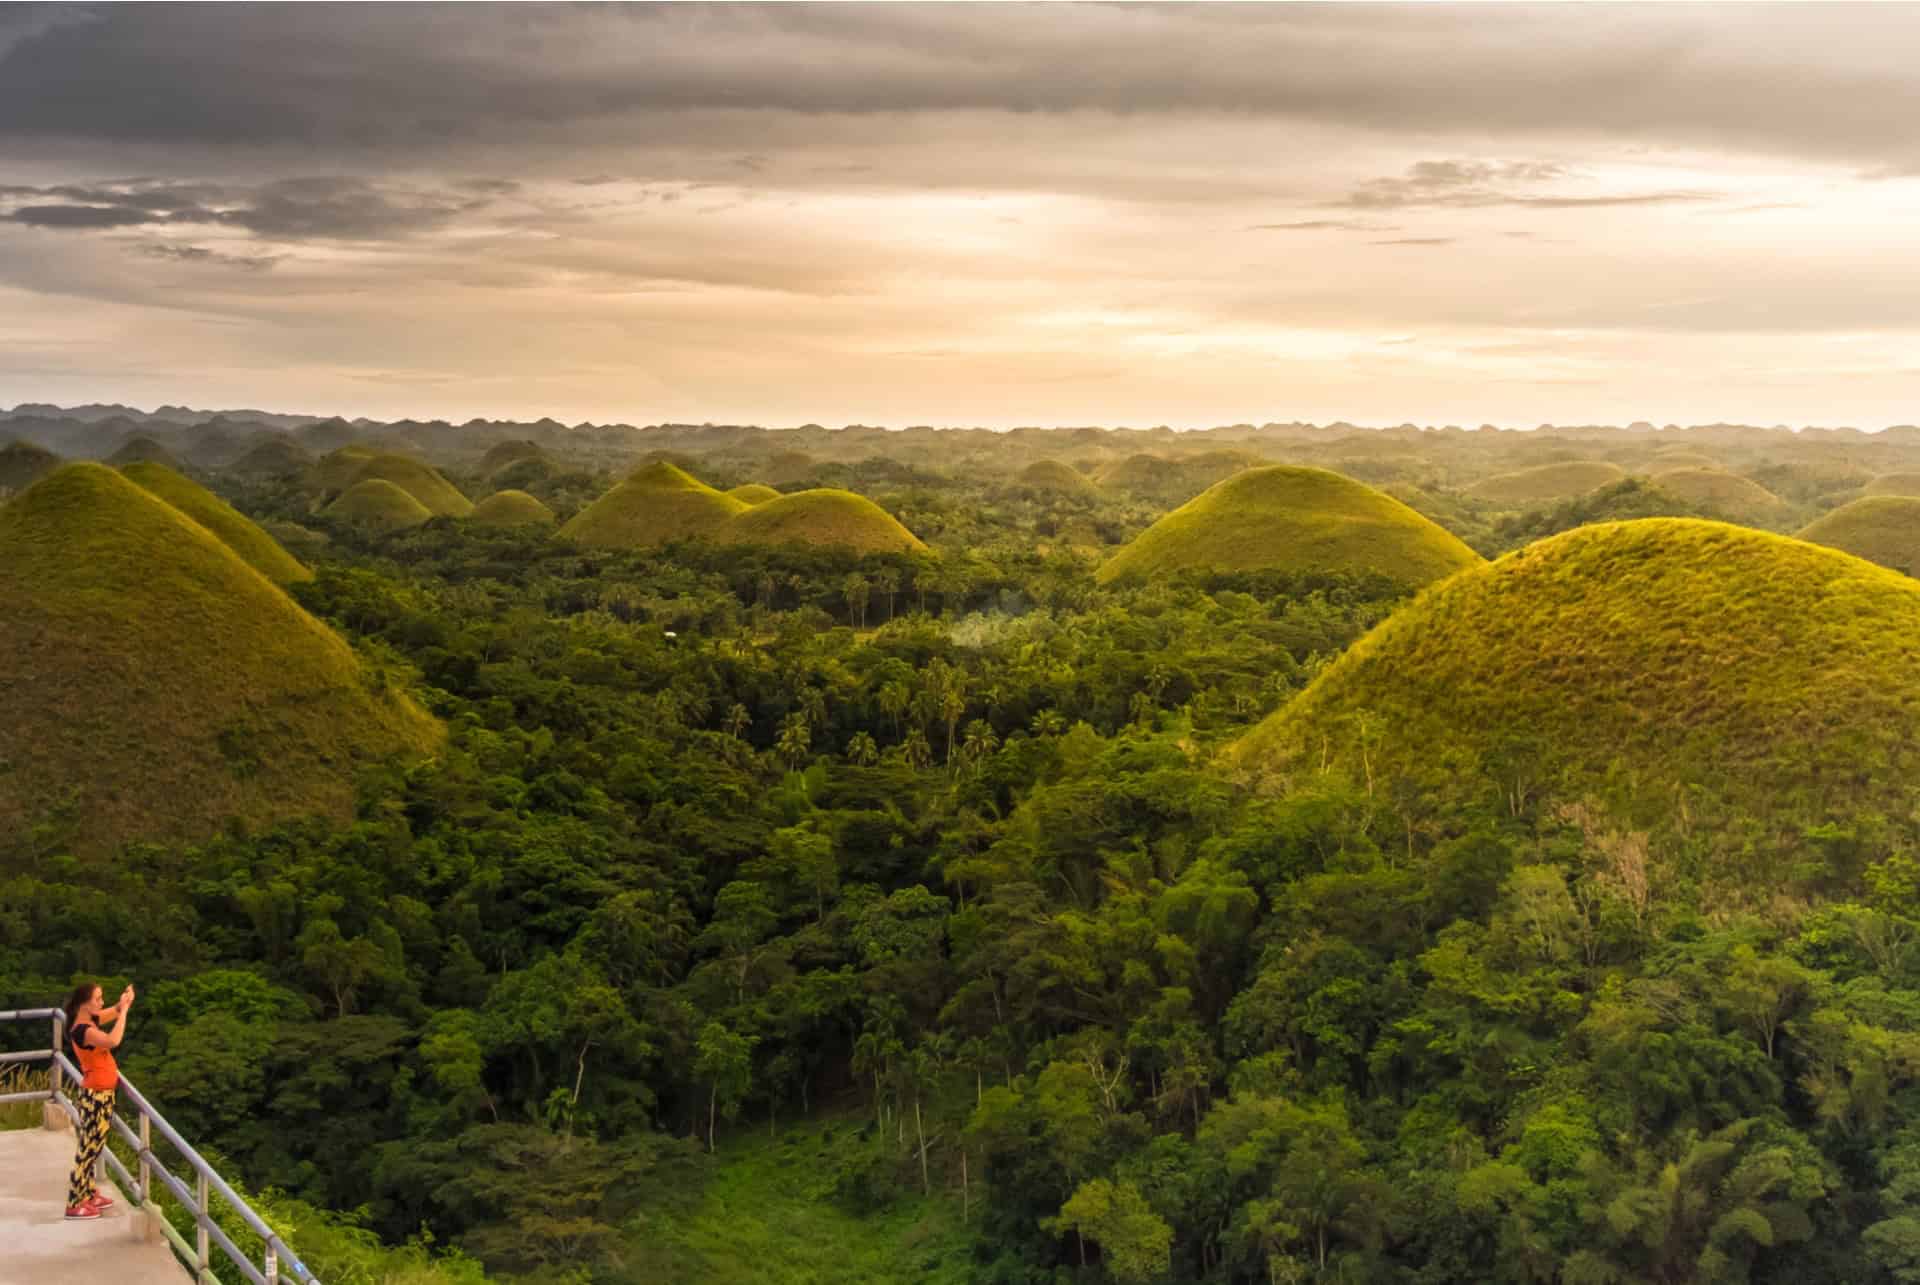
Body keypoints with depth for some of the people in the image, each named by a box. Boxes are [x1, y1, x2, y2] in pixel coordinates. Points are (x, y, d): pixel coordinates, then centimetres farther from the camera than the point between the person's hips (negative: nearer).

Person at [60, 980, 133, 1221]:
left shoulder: (90, 1020, 4)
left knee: (93, 1147, 19)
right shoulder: (82, 1030, -24)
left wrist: (125, 1001, -5)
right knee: (87, 1149, -2)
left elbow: (116, 1011, 18)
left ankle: (89, 1194, 30)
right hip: (95, 1096, -10)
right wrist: (124, 1011, -30)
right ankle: (75, 1205, 5)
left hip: (102, 1094, 10)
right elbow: (113, 1040, -39)